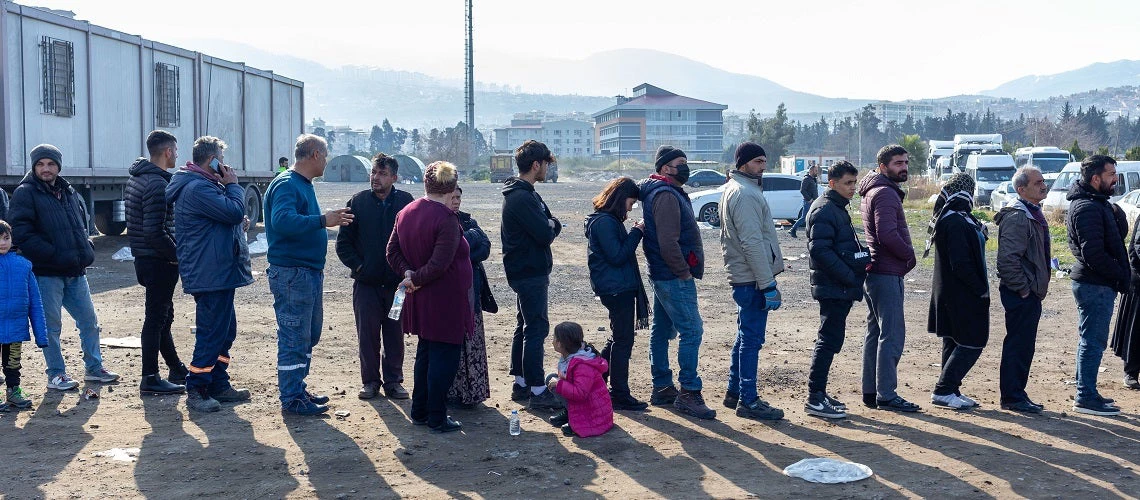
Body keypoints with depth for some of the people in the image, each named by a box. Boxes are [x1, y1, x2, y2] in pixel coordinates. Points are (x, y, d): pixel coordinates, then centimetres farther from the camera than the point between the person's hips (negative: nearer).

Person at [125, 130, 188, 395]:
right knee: (156, 319, -2)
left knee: (162, 316, 18)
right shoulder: (158, 184, -20)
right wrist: (178, 254, -15)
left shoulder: (136, 178, 12)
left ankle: (177, 370, 30)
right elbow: (155, 232, -26)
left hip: (143, 257, 10)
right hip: (159, 261, -10)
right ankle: (150, 379, 5)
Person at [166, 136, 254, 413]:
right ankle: (196, 391, 2)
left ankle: (219, 385, 25)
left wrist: (238, 223, 6)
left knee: (225, 331, 17)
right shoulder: (198, 188, -18)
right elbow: (234, 211, -24)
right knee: (211, 334, -6)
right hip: (211, 274, -11)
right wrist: (233, 185, -8)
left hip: (218, 273, 11)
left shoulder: (203, 185, 18)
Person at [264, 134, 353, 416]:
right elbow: (282, 221, -31)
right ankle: (292, 399, 3)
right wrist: (323, 220, -33)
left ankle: (297, 389, 28)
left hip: (310, 272, 11)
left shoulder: (304, 185, 17)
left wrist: (330, 220, 14)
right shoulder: (286, 184, -15)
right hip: (291, 273, -10)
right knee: (294, 338, -4)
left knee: (310, 335, 17)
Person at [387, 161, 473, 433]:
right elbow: (439, 265, -24)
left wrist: (408, 273, -4)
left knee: (425, 353, 20)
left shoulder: (406, 213, 6)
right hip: (446, 300, -8)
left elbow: (393, 252, 7)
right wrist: (415, 279, -11)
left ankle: (419, 412, 27)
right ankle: (437, 418, 7)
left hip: (420, 300, 8)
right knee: (444, 357, 1)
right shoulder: (446, 219, -19)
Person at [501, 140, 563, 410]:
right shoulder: (522, 198, -19)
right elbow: (546, 235, -23)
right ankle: (537, 391, -5)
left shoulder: (523, 193, 15)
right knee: (536, 329, -8)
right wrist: (552, 226, -2)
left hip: (525, 272, 11)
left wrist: (550, 225, -9)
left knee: (525, 327, 16)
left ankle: (521, 383, 25)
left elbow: (549, 223, 13)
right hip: (531, 273, -11)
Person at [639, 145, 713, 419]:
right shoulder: (666, 195, -16)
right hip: (674, 277, -11)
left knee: (662, 331, 14)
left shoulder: (667, 193, 17)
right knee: (691, 330, -9)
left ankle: (662, 388, 22)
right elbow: (668, 242, -24)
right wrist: (684, 272, -17)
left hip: (663, 276, 11)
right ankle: (689, 392, -7)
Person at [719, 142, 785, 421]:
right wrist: (768, 285, -22)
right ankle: (748, 401, 1)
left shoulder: (733, 189, 16)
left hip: (741, 276, 11)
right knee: (751, 338, -5)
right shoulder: (745, 194, -17)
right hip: (752, 278, -11)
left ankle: (735, 392, 26)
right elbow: (753, 243, -22)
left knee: (745, 336, 17)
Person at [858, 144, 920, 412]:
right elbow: (888, 234, -24)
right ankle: (886, 395, -5)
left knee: (875, 333, 13)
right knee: (892, 335, -8)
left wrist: (905, 255, 12)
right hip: (888, 274, -11)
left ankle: (870, 391, 19)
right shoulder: (885, 193, -14)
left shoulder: (872, 192, 19)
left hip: (874, 272, 11)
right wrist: (910, 255, -10)